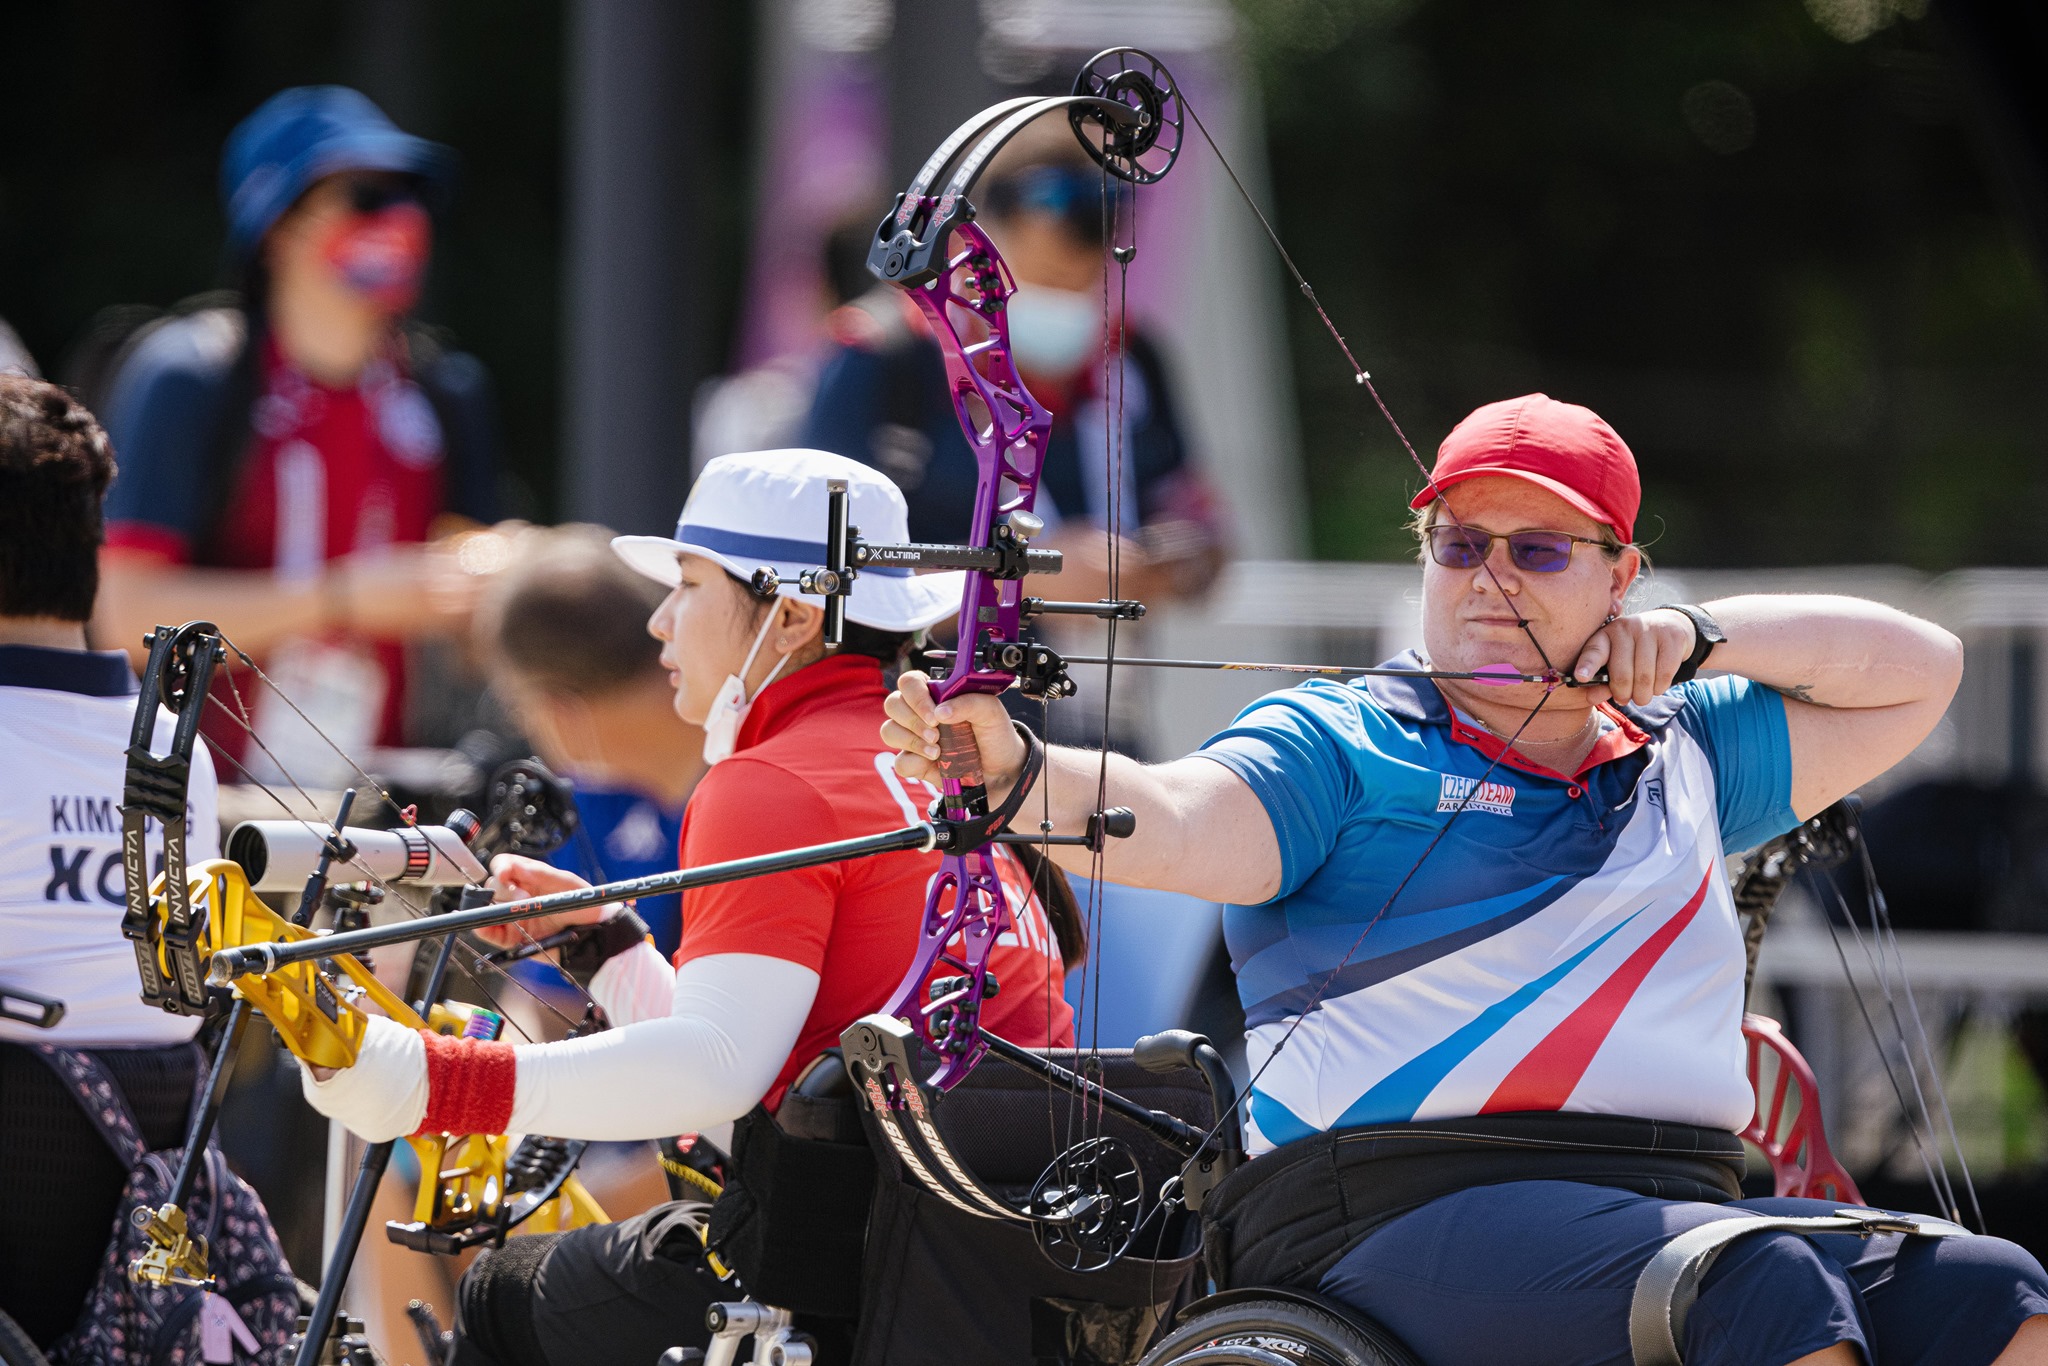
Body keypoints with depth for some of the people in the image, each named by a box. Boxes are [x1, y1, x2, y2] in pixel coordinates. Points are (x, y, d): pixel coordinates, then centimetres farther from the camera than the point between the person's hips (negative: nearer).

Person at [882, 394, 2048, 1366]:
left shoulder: (1680, 762, 25)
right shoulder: (1341, 745, 9)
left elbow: (1917, 673, 32)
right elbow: (1174, 823, -9)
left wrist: (1699, 636, 16)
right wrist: (1013, 774, -31)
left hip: (1677, 1215, 6)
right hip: (1400, 1223, -6)